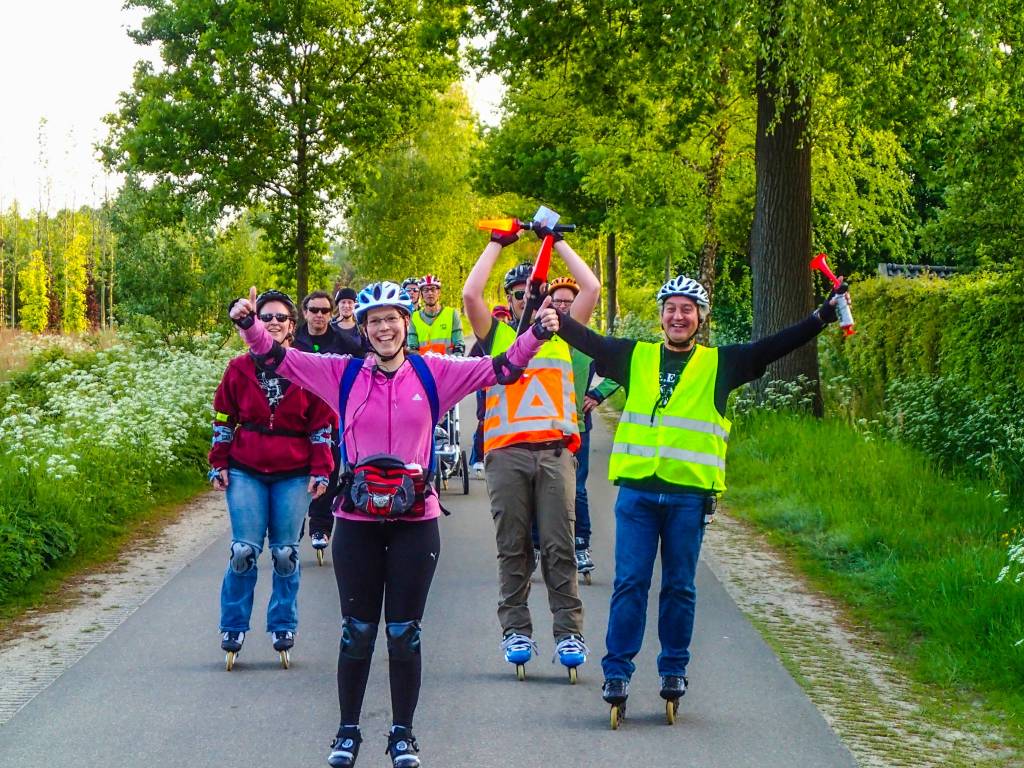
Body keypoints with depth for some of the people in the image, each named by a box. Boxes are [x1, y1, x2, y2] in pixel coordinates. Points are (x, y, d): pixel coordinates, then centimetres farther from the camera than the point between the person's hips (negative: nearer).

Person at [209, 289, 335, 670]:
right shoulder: (239, 369, 2)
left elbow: (322, 424, 3)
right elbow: (223, 419, 8)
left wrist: (320, 471, -1)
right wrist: (219, 465, 4)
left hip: (293, 476, 0)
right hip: (246, 473, 0)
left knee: (286, 553, 5)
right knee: (244, 550, -5)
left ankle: (283, 628, 17)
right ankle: (233, 628, 7)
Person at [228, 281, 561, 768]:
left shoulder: (433, 373, 1)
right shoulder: (344, 374, 1)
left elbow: (501, 368, -2)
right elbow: (278, 358, 1)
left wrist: (537, 333, -15)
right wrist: (250, 325, -16)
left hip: (415, 521, 0)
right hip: (357, 521, 0)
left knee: (404, 632, 7)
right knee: (357, 631, 8)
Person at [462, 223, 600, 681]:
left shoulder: (561, 335, 16)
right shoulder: (497, 336, 13)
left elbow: (591, 288, 8)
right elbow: (470, 295, -1)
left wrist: (558, 243, 13)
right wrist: (497, 244, 7)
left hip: (555, 451, 0)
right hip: (506, 452, 0)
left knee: (559, 547, -3)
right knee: (512, 548, 2)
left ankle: (569, 633, -2)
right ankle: (515, 631, 6)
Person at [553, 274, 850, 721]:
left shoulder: (719, 365, 8)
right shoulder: (635, 356, 10)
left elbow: (774, 347, 3)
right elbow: (585, 340, 6)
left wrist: (822, 317, -4)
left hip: (689, 494, 0)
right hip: (636, 489, 0)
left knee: (680, 587, 6)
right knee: (629, 583, 0)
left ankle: (674, 670, 18)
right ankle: (617, 671, 5)